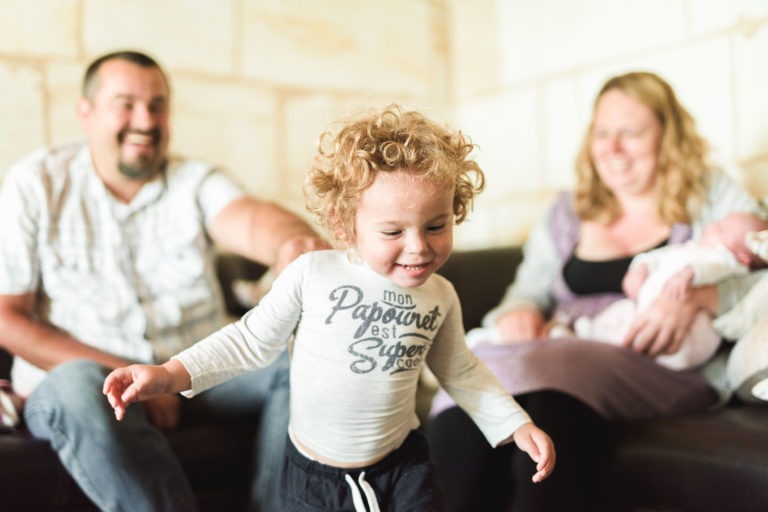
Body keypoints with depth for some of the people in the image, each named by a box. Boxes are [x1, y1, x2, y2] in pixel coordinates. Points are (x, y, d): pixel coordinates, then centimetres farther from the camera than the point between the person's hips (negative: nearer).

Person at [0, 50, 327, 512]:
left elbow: (247, 218, -20)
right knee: (79, 387, -36)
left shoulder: (196, 181, 4)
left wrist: (292, 242, -47)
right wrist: (125, 377, -16)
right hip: (76, 373, -2)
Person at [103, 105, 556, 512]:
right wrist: (170, 375, -14)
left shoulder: (440, 297, -4)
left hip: (403, 467, 2)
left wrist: (516, 424, 11)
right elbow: (253, 340, -6)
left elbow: (459, 370, 12)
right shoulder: (313, 275, -16)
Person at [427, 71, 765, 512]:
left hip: (670, 367, -3)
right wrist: (518, 312, -2)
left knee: (549, 380, -37)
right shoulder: (568, 213, 25)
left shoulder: (714, 195, 14)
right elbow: (530, 290, 23)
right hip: (565, 352, 4)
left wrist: (695, 297, -18)